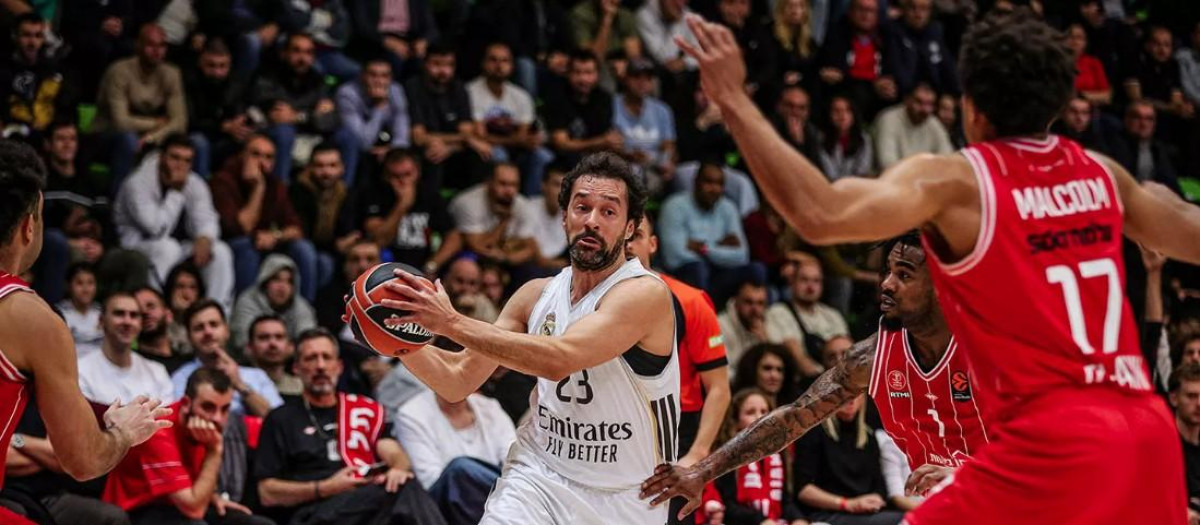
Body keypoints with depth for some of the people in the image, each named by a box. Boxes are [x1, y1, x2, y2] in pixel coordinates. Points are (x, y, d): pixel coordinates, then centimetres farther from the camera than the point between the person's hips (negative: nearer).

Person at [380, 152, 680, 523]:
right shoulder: (536, 295, 4)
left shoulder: (645, 293, -16)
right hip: (539, 478, 3)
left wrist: (452, 324, -30)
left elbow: (559, 360, -30)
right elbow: (458, 381, 8)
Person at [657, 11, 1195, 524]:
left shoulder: (953, 181, -6)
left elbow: (822, 216, -22)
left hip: (1053, 438, -7)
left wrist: (732, 98, -15)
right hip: (1148, 432, 7)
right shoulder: (1100, 173, 12)